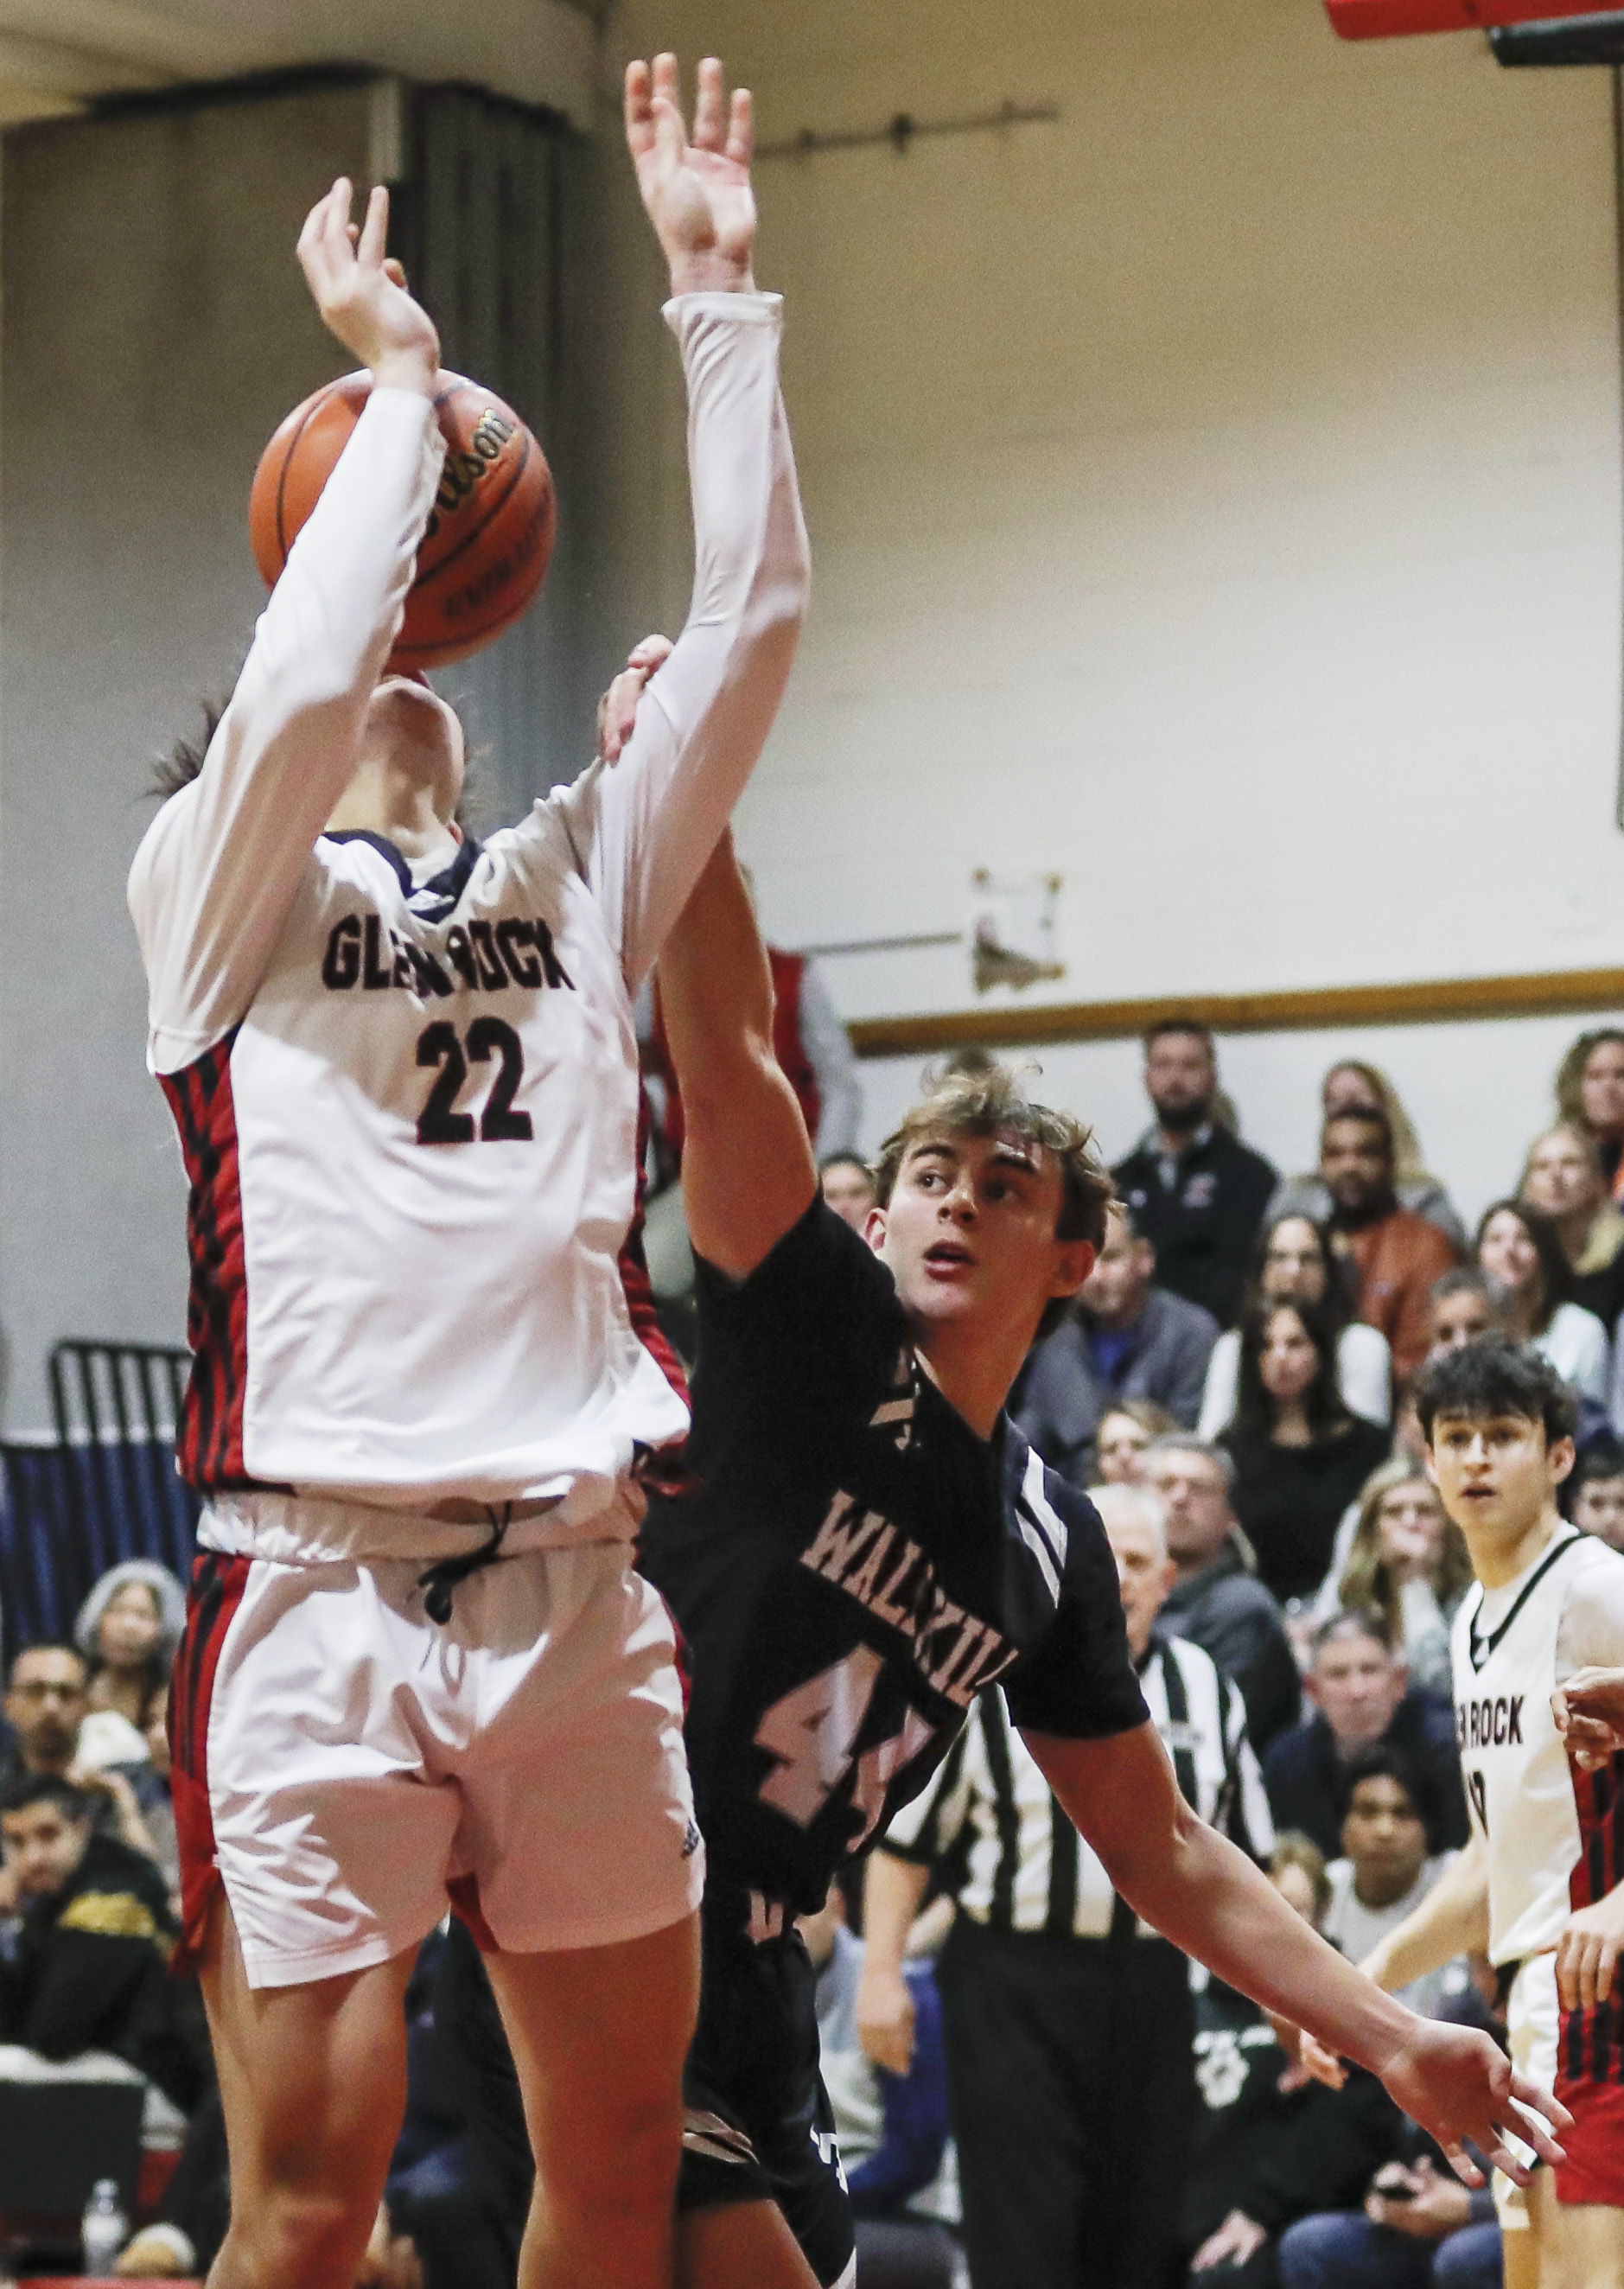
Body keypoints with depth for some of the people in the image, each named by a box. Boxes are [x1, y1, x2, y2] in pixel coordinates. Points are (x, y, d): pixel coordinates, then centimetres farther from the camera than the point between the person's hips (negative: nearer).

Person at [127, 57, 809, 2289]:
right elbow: (296, 686, -12)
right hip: (321, 1586, -4)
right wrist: (394, 380, -1)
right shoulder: (220, 893, 8)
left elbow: (750, 619, 11)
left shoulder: (576, 882, 20)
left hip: (575, 1588, 4)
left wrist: (718, 295, 8)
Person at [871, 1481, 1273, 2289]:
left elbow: (1244, 1859, 19)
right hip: (1015, 1985, -4)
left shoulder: (1205, 1691, 12)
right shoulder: (993, 1681, -1)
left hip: (1151, 1984, 4)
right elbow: (904, 1837, 0)